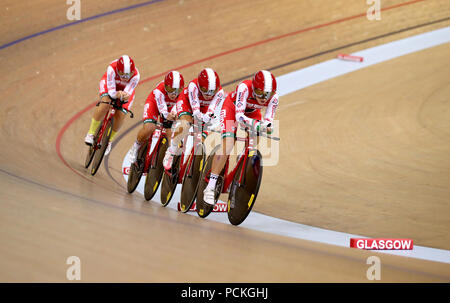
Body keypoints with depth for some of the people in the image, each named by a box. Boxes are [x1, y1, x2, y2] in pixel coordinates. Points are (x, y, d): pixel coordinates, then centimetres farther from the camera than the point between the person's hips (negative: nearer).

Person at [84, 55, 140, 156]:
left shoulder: (135, 75, -38)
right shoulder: (112, 69, -41)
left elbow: (128, 93, -35)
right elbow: (111, 91, -37)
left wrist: (125, 96, -59)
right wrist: (117, 94, -60)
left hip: (125, 89, 1)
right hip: (110, 83, -1)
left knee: (120, 115, -12)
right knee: (105, 103, -30)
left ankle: (109, 140, 14)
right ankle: (91, 133, -15)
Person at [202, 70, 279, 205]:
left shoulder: (273, 97, -28)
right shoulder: (244, 88, -39)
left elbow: (268, 120, -23)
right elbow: (239, 115, -41)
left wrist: (267, 126, -47)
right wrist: (256, 124, -58)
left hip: (252, 112, 5)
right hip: (232, 108, -5)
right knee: (226, 147, -21)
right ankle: (210, 188, -16)